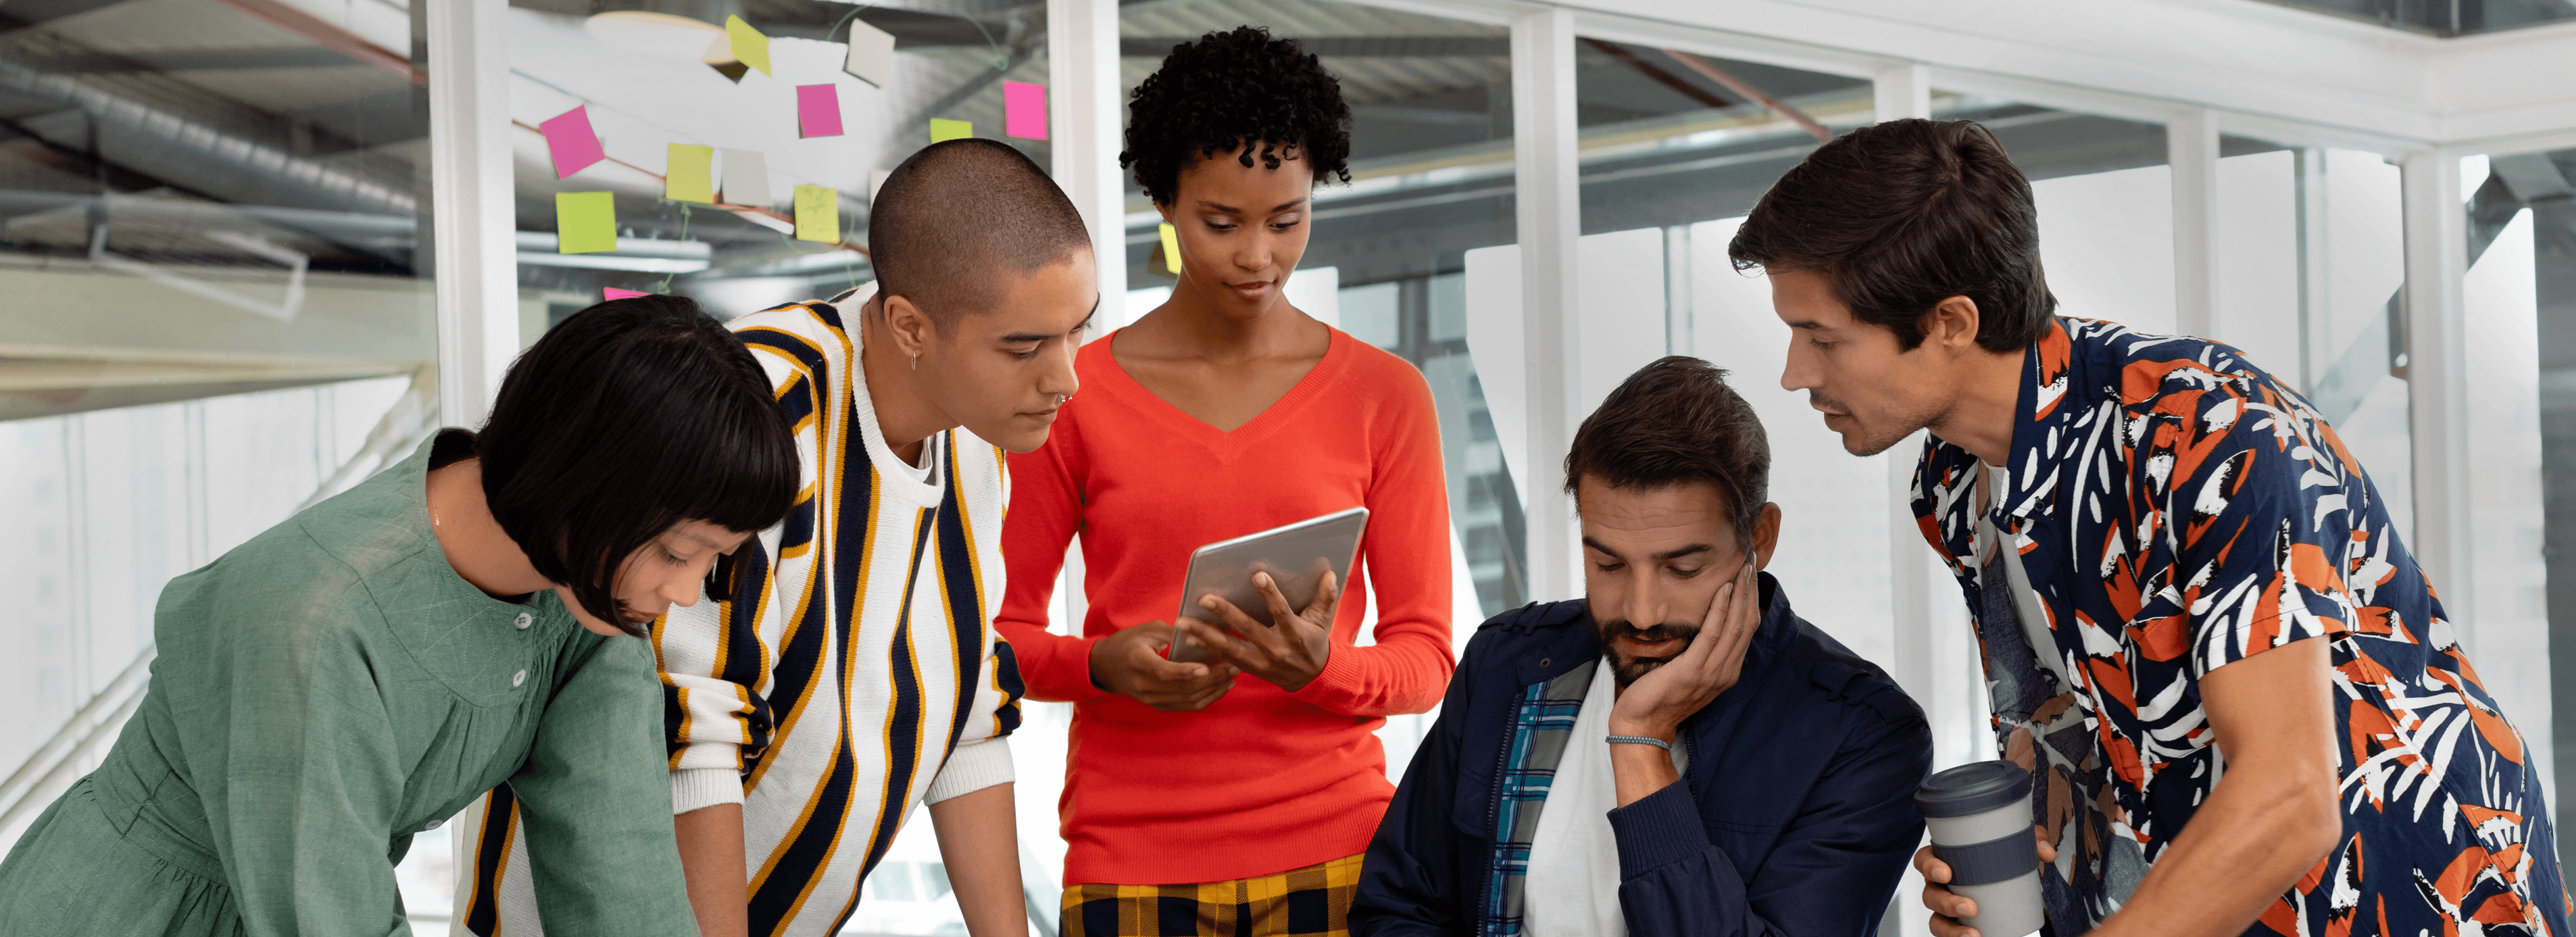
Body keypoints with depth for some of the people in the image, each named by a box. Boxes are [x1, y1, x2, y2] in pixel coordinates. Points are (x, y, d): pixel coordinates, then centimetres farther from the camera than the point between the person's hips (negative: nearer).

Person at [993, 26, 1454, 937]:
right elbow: (1002, 632, 7)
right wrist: (1104, 664, -14)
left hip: (1331, 850, 1)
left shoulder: (1385, 396, 4)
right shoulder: (1073, 393, 2)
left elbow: (1424, 657, 3)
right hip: (1130, 855, 0)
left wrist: (1319, 668, -18)